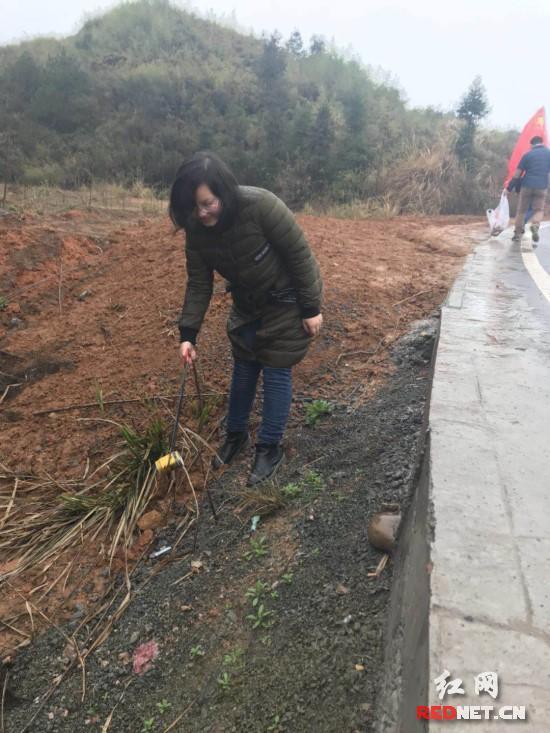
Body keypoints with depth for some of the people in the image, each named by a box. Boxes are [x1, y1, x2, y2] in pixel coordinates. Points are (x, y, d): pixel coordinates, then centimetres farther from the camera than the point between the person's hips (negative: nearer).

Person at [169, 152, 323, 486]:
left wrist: (312, 308, -19)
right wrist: (188, 333, -15)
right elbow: (199, 283, -8)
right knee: (243, 366, 14)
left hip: (288, 297, -5)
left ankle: (271, 448, 15)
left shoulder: (260, 205, -32)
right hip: (249, 301, 6)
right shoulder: (197, 228, -15)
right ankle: (236, 434, 34)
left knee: (276, 370, -1)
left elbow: (300, 254, -24)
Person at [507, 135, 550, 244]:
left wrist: (510, 187, 6)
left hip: (527, 185, 0)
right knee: (538, 209, 8)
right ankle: (535, 226, -21)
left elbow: (517, 173, 1)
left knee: (521, 210, 10)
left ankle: (518, 233, 9)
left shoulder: (528, 154, 3)